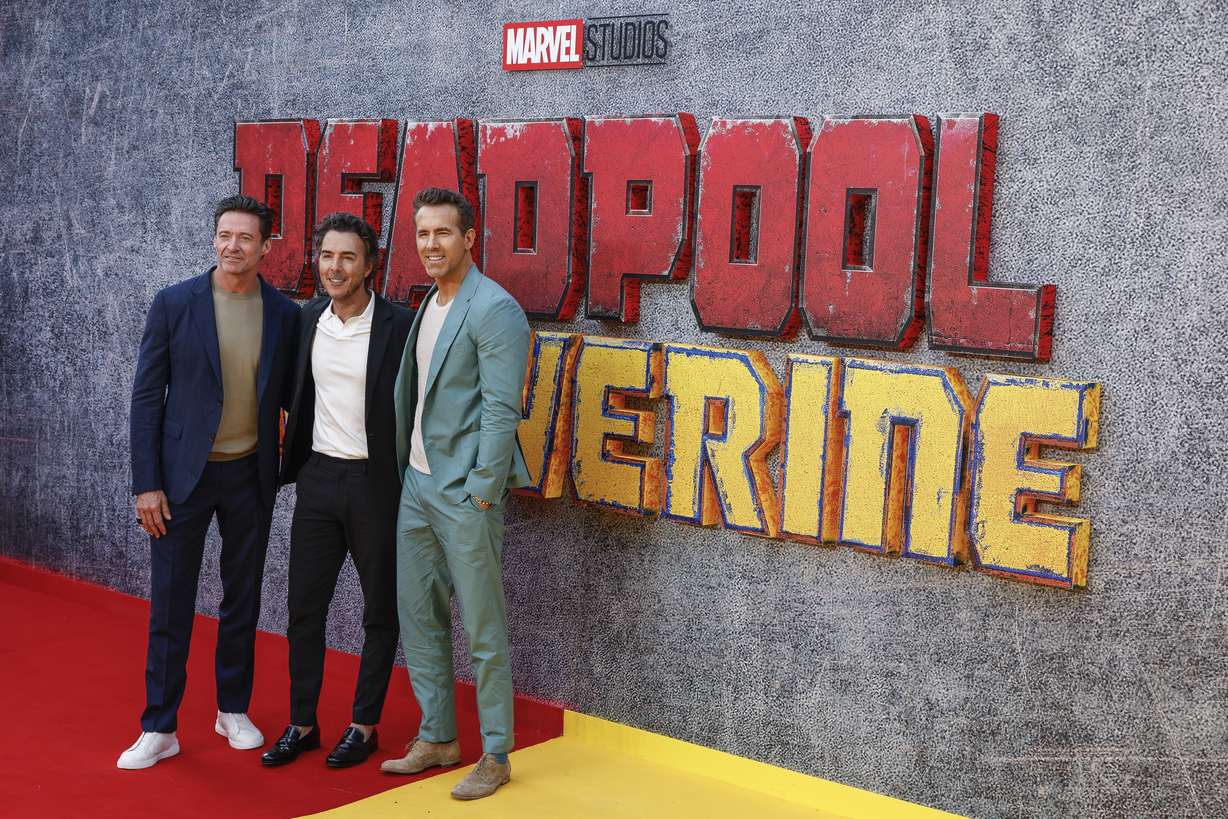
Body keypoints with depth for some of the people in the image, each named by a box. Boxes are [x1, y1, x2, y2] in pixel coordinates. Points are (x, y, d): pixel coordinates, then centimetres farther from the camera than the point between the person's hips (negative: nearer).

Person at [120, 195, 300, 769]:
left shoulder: (284, 314, 0)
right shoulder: (174, 304, -6)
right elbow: (146, 397, -5)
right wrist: (146, 484, -8)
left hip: (251, 476, 2)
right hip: (183, 474, -2)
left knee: (242, 599, 12)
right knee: (170, 604, 2)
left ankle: (233, 710, 28)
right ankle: (159, 728, 12)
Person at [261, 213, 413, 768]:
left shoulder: (398, 327, -11)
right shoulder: (308, 319, 4)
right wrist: (294, 458, 12)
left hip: (375, 482, -4)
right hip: (318, 477, 5)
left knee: (380, 611, 8)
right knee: (304, 606, 8)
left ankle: (365, 725, 21)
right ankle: (302, 723, 21)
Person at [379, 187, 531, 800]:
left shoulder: (495, 310, -14)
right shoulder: (428, 307, 13)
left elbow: (501, 410, -17)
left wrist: (481, 494, -18)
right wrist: (406, 471, 12)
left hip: (464, 491, -9)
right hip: (416, 482, 9)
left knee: (482, 630, 1)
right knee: (418, 616, 15)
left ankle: (496, 755, 14)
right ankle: (437, 738, 29)